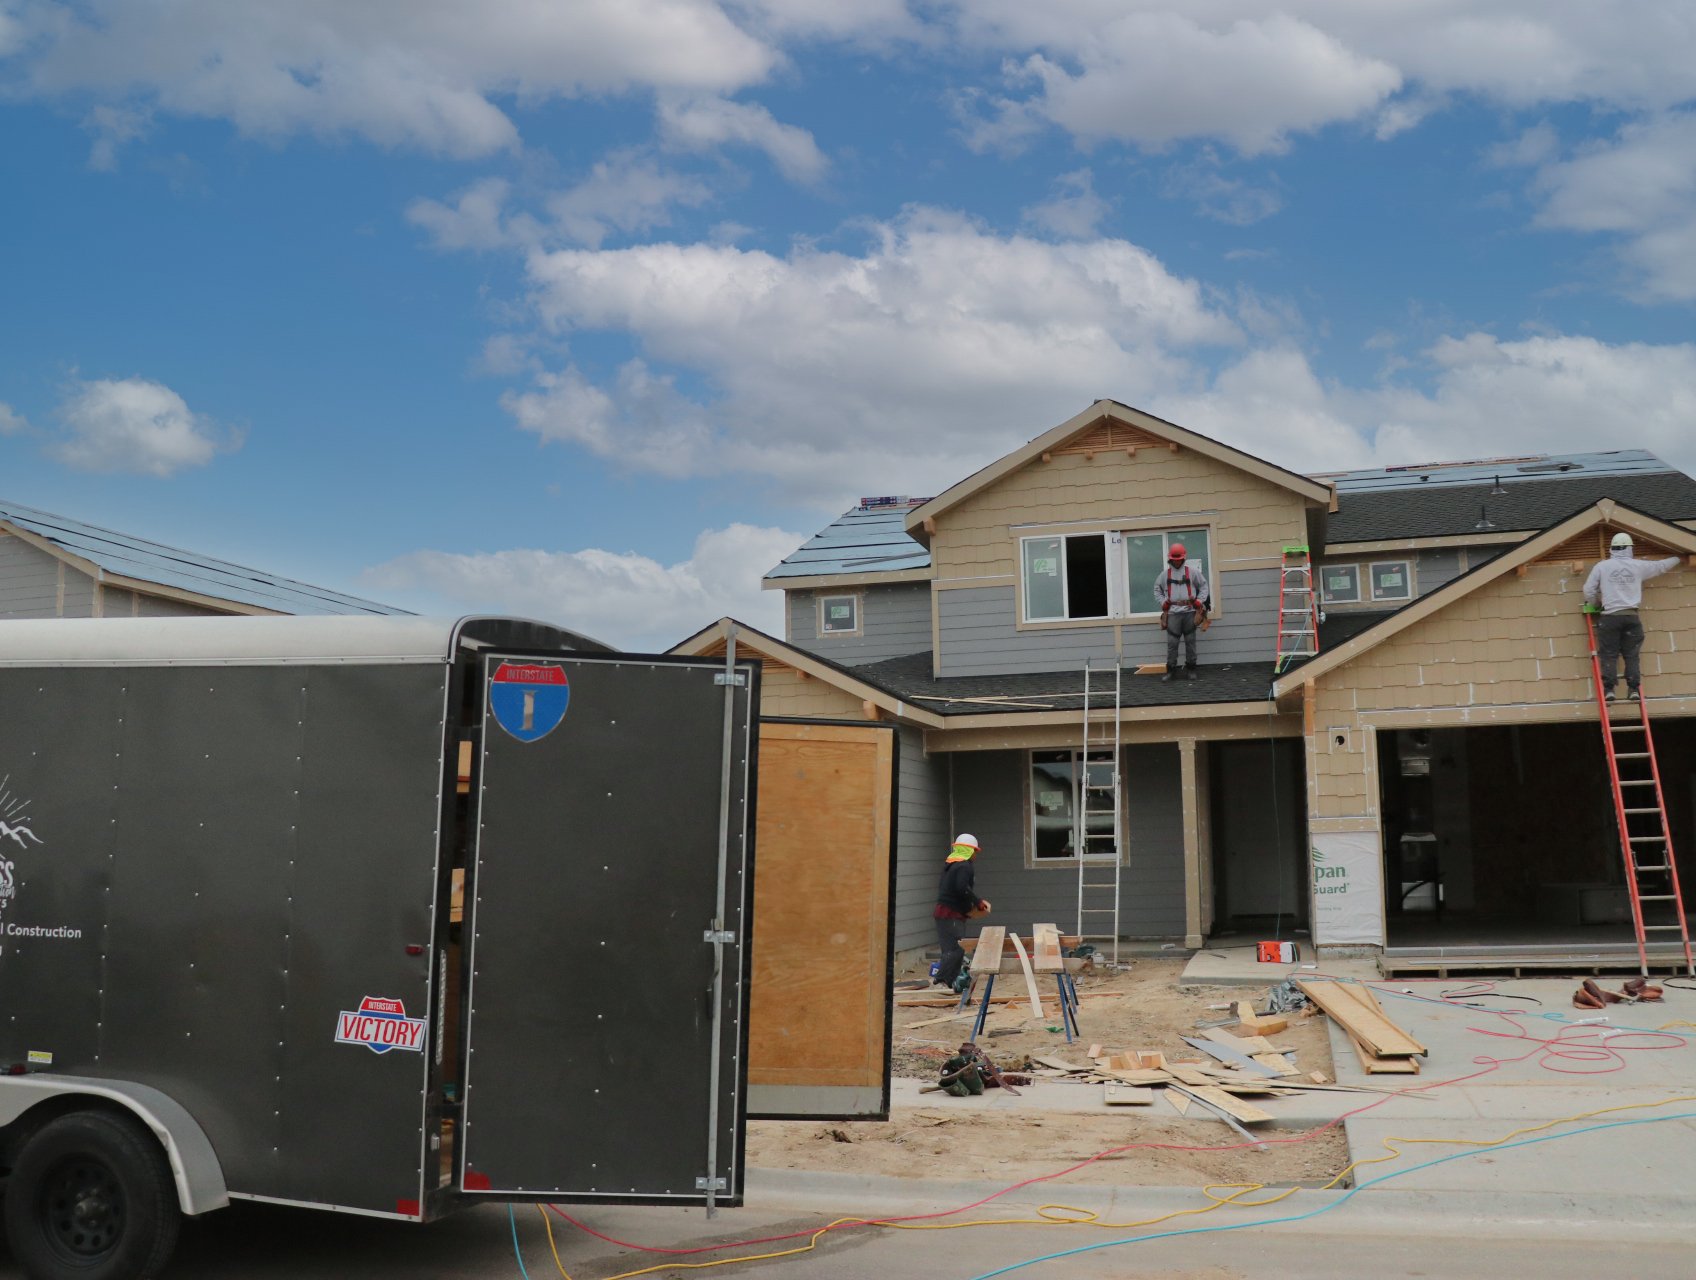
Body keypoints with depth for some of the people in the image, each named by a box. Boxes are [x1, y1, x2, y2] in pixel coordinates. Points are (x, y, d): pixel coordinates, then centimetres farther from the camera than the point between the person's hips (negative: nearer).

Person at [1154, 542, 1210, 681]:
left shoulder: (1192, 571, 5)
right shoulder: (1165, 574, 9)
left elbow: (1204, 586, 10)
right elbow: (1157, 590, 19)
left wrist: (1199, 602, 0)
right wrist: (1163, 602, 5)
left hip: (1190, 612, 0)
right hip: (1172, 613, 0)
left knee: (1190, 641, 5)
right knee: (1171, 643, -3)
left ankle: (1190, 668, 13)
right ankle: (1171, 669, 3)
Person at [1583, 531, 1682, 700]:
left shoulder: (1602, 566, 3)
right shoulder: (1638, 566, 7)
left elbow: (1588, 590, 4)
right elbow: (1661, 566, 24)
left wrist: (1594, 604, 24)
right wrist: (1677, 558, 44)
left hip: (1610, 617, -1)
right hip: (1631, 616, 1)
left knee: (1609, 654, 0)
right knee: (1631, 655, 7)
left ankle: (1608, 689, -8)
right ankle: (1633, 688, 1)